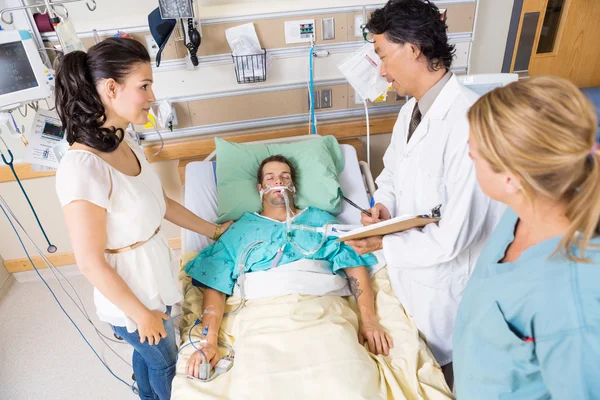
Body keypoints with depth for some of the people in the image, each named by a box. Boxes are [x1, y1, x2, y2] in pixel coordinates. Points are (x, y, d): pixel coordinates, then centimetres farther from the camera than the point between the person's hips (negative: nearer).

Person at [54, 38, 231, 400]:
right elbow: (90, 261, -25)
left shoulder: (128, 146, -6)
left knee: (147, 353, 32)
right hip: (130, 294, -7)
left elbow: (161, 203, 6)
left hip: (152, 278, 7)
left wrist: (213, 230, 11)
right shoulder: (84, 167, -32)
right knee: (165, 363, 22)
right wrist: (142, 313, -16)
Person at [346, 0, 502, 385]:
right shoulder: (412, 108, -2)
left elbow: (455, 234, -30)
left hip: (443, 273, -7)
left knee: (437, 362, 20)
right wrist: (383, 202, -8)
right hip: (406, 259, 8)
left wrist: (384, 243, -21)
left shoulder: (468, 122, -31)